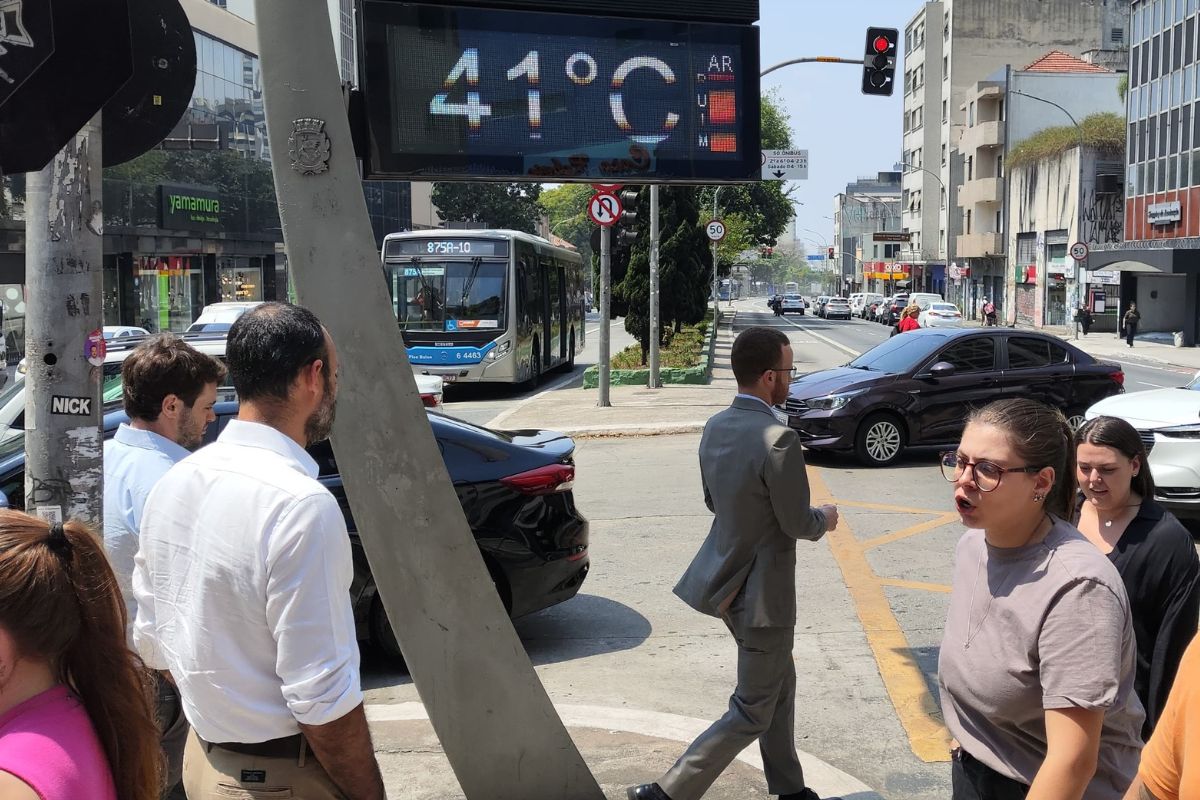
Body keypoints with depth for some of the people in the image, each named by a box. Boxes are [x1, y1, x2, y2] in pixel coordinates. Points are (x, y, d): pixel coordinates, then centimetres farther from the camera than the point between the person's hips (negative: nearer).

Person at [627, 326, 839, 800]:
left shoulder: (716, 428, 0)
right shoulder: (778, 440, -26)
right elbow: (797, 523, -18)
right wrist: (825, 519, 3)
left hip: (727, 579, 9)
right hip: (761, 594, -9)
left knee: (780, 686, 24)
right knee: (753, 712, 6)